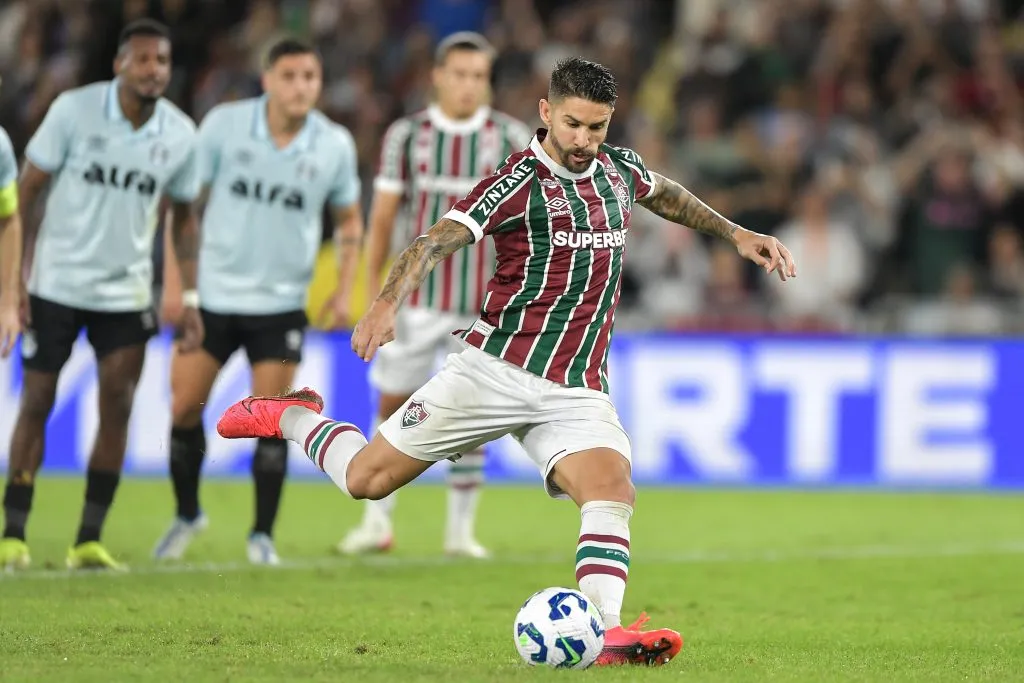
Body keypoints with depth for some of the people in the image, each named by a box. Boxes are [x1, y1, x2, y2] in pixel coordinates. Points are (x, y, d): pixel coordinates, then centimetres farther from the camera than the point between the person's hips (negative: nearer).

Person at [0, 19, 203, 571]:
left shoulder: (180, 134, -3)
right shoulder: (74, 110, -12)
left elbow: (183, 218, 9)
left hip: (125, 292, 3)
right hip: (56, 283, -3)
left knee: (117, 407, -4)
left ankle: (88, 541, 4)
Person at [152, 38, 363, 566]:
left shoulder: (335, 145, -4)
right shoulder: (223, 125, -8)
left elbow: (349, 221, 10)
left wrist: (343, 292, -1)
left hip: (281, 303, 0)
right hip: (213, 294, 0)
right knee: (183, 408, 1)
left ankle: (262, 535, 9)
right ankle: (187, 514, 24)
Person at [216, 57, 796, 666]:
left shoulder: (620, 169, 9)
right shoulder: (521, 181, -12)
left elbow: (668, 196, 34)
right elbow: (439, 240, -24)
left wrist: (736, 233, 37)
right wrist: (388, 304, -40)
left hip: (577, 390, 4)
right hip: (496, 370, -4)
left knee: (612, 488, -24)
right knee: (367, 478, 2)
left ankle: (606, 635, -36)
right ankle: (295, 416, 32)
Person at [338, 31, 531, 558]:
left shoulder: (511, 138, 0)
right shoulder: (406, 135, 1)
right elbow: (382, 218, 4)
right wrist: (374, 293, 1)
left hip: (484, 304, -1)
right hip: (418, 299, 1)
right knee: (393, 405, 2)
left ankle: (461, 529, 10)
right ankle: (377, 523, 13)